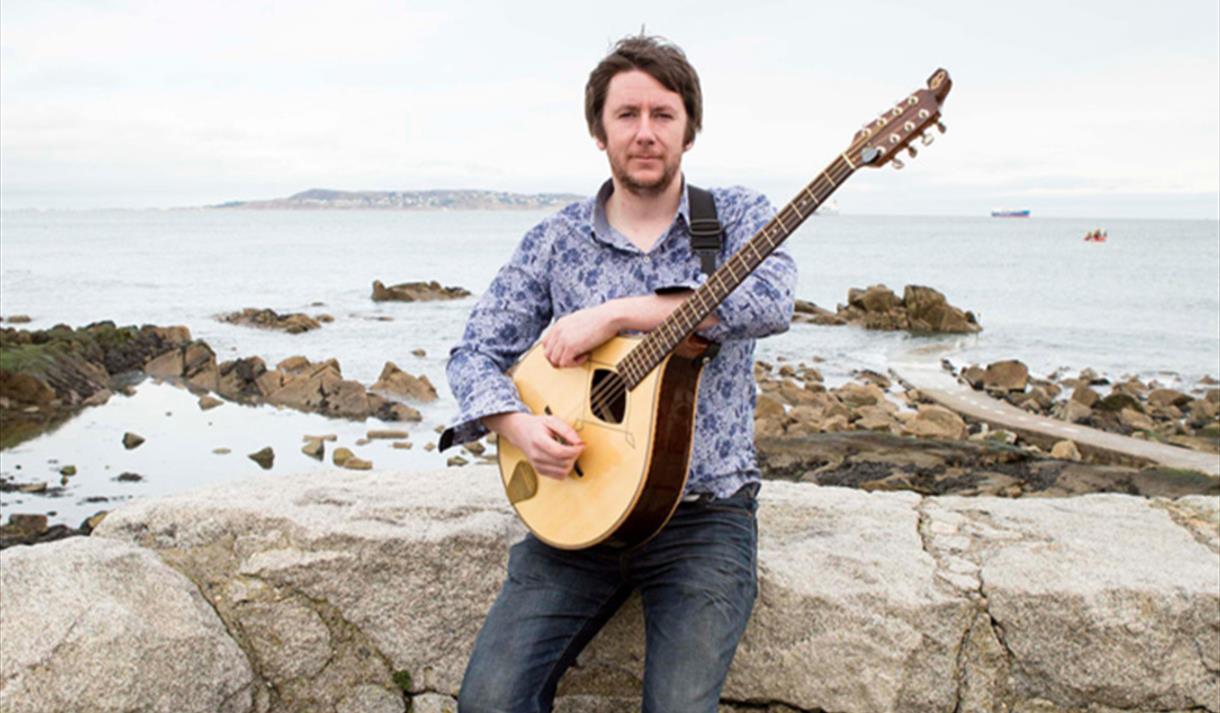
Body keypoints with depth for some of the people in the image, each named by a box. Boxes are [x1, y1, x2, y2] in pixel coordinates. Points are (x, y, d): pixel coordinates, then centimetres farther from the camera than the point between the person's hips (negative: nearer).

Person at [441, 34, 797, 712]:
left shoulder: (737, 216, 2)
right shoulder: (557, 238, 8)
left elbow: (770, 302, -19)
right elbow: (476, 351, 8)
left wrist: (615, 313, -21)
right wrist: (521, 427, -12)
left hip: (703, 513, -1)